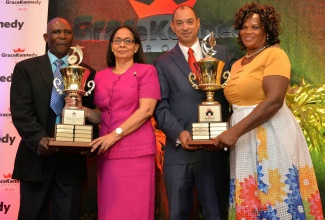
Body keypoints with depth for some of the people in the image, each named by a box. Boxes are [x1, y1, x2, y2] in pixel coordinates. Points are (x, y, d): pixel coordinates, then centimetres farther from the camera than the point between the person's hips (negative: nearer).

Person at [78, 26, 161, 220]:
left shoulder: (146, 71, 1)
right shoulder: (101, 76, 15)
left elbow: (146, 110, -9)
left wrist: (116, 134, -15)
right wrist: (81, 109, -2)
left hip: (136, 151, -4)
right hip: (107, 152, 4)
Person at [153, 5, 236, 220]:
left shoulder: (222, 53, 11)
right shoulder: (163, 63, 9)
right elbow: (161, 106, 2)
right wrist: (178, 133, -15)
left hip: (216, 148, 0)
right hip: (178, 150, 0)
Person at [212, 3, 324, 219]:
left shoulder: (275, 54, -5)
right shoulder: (237, 65, 17)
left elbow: (274, 100, -18)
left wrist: (235, 131, -21)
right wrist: (230, 132, 0)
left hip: (272, 136, -7)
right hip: (245, 140, 7)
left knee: (277, 201, -1)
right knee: (250, 201, 10)